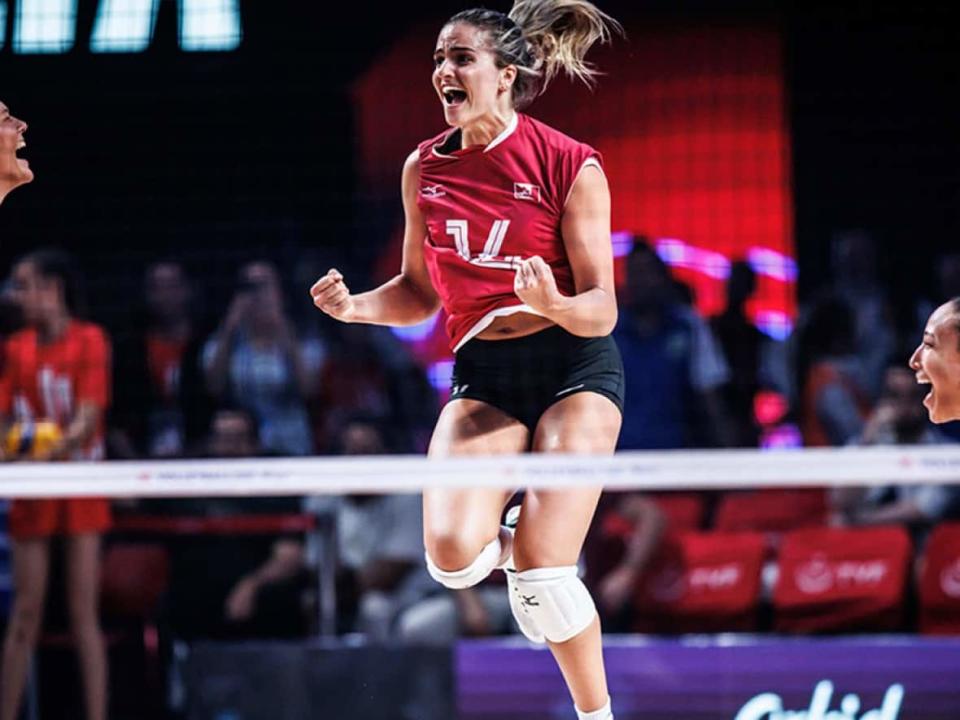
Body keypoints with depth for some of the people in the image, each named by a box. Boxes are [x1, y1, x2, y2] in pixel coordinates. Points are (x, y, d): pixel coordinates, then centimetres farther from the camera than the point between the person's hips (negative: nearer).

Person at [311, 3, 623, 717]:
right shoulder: (425, 169, 5)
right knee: (454, 554, -23)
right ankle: (512, 547, 15)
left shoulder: (571, 166, -9)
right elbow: (420, 292, 16)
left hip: (576, 365, -4)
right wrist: (354, 305, -5)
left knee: (542, 575, -18)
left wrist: (556, 305, -30)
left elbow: (602, 310, -8)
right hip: (483, 372, 4)